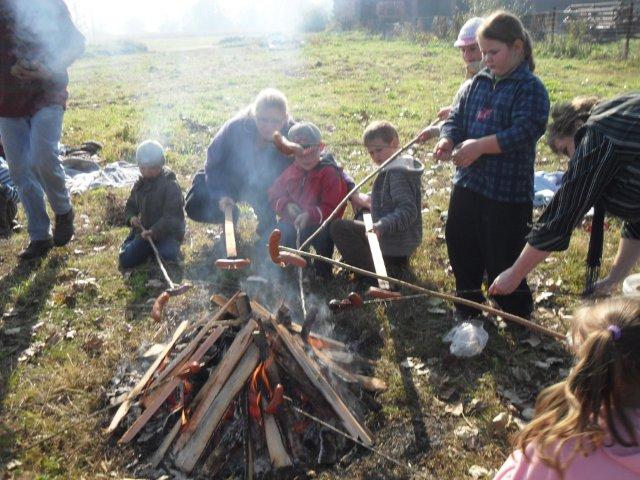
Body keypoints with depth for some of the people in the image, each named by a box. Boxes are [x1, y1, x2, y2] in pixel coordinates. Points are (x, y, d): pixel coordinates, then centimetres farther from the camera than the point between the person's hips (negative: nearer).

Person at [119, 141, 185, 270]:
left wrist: (154, 232, -33)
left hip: (168, 232, -5)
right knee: (125, 260, -6)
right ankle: (151, 249, 18)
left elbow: (170, 216, -20)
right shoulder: (140, 185, 6)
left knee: (167, 256, -30)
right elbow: (130, 206, 17)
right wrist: (131, 217, -7)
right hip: (144, 230, 6)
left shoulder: (171, 185, -15)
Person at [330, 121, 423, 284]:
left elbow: (408, 211, -30)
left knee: (339, 227, -7)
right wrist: (374, 202, 14)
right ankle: (396, 265, 18)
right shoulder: (405, 165, 9)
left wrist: (382, 226, -39)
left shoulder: (396, 174, -22)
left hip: (395, 244, -10)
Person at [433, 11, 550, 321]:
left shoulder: (530, 88, -10)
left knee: (502, 258, 2)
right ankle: (468, 304, 40)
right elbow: (457, 118, 10)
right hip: (467, 182, 7)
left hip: (508, 190, -7)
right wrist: (447, 140, -11)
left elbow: (525, 132, -22)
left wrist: (480, 145, -29)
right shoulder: (478, 83, 9)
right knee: (461, 245, 18)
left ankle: (517, 316, 25)